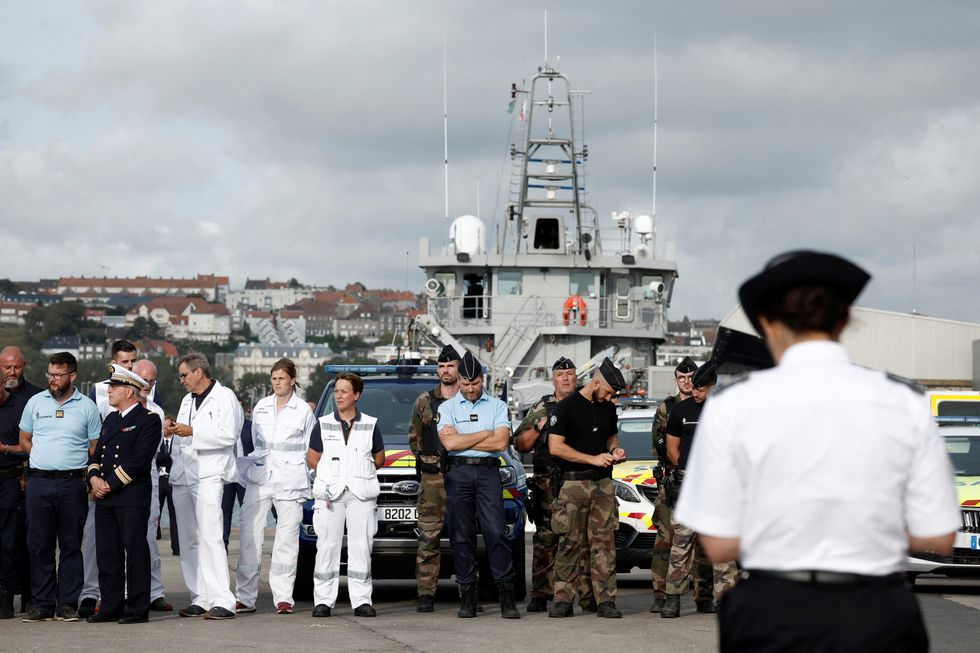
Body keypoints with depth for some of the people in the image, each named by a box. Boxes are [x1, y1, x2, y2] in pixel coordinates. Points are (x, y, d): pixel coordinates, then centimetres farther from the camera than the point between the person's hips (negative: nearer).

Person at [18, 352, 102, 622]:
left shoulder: (86, 407, 4)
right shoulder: (35, 402, 10)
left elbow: (96, 448, 7)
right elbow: (24, 441, 16)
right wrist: (47, 458, 5)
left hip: (72, 484, -2)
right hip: (39, 481, 2)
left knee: (71, 545, 1)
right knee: (39, 544, 1)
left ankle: (68, 603, 4)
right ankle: (43, 603, 6)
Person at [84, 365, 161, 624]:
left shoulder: (148, 419, -6)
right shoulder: (110, 419, 20)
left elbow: (139, 459, -15)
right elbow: (97, 454, 18)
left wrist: (111, 484, -15)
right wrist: (94, 478, -2)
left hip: (133, 496, -8)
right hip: (105, 497, 8)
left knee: (135, 551, -4)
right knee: (107, 553, 7)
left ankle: (138, 609, -1)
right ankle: (111, 607, 13)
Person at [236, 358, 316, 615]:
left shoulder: (303, 411, 4)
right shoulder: (261, 407, 13)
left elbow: (310, 449, 9)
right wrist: (252, 465, 10)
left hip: (289, 480, -3)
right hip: (259, 478, 3)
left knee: (287, 540, -2)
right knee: (250, 536, -3)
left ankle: (283, 597, 3)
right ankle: (246, 597, 0)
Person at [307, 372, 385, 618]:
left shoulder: (370, 425, 10)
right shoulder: (323, 425, 10)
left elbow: (379, 459, 16)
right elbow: (312, 459, 14)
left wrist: (356, 469, 10)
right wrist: (332, 472, 7)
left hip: (362, 493, 0)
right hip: (329, 493, 0)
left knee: (361, 547, -3)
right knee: (327, 546, -4)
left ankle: (362, 600, -1)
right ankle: (323, 600, -2)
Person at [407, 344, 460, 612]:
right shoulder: (424, 401, 13)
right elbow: (413, 437, 19)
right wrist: (426, 457, 6)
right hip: (431, 477, 1)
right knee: (428, 535, -3)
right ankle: (426, 593, -2)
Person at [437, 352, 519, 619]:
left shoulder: (497, 406, 10)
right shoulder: (447, 407, 9)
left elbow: (501, 442, -4)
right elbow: (449, 443, -6)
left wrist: (461, 440, -4)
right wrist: (485, 434, -2)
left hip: (488, 471, -1)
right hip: (458, 473, 1)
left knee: (496, 532, -10)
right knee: (462, 535, 0)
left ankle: (507, 596, -10)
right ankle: (467, 596, 4)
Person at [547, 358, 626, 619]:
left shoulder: (608, 409, 14)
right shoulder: (566, 407, -5)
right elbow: (555, 447, -11)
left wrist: (615, 449, 6)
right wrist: (593, 459, -13)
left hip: (603, 482, 5)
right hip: (574, 483, -5)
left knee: (604, 541, -1)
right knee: (570, 543, -5)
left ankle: (605, 600, -1)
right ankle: (563, 600, 0)